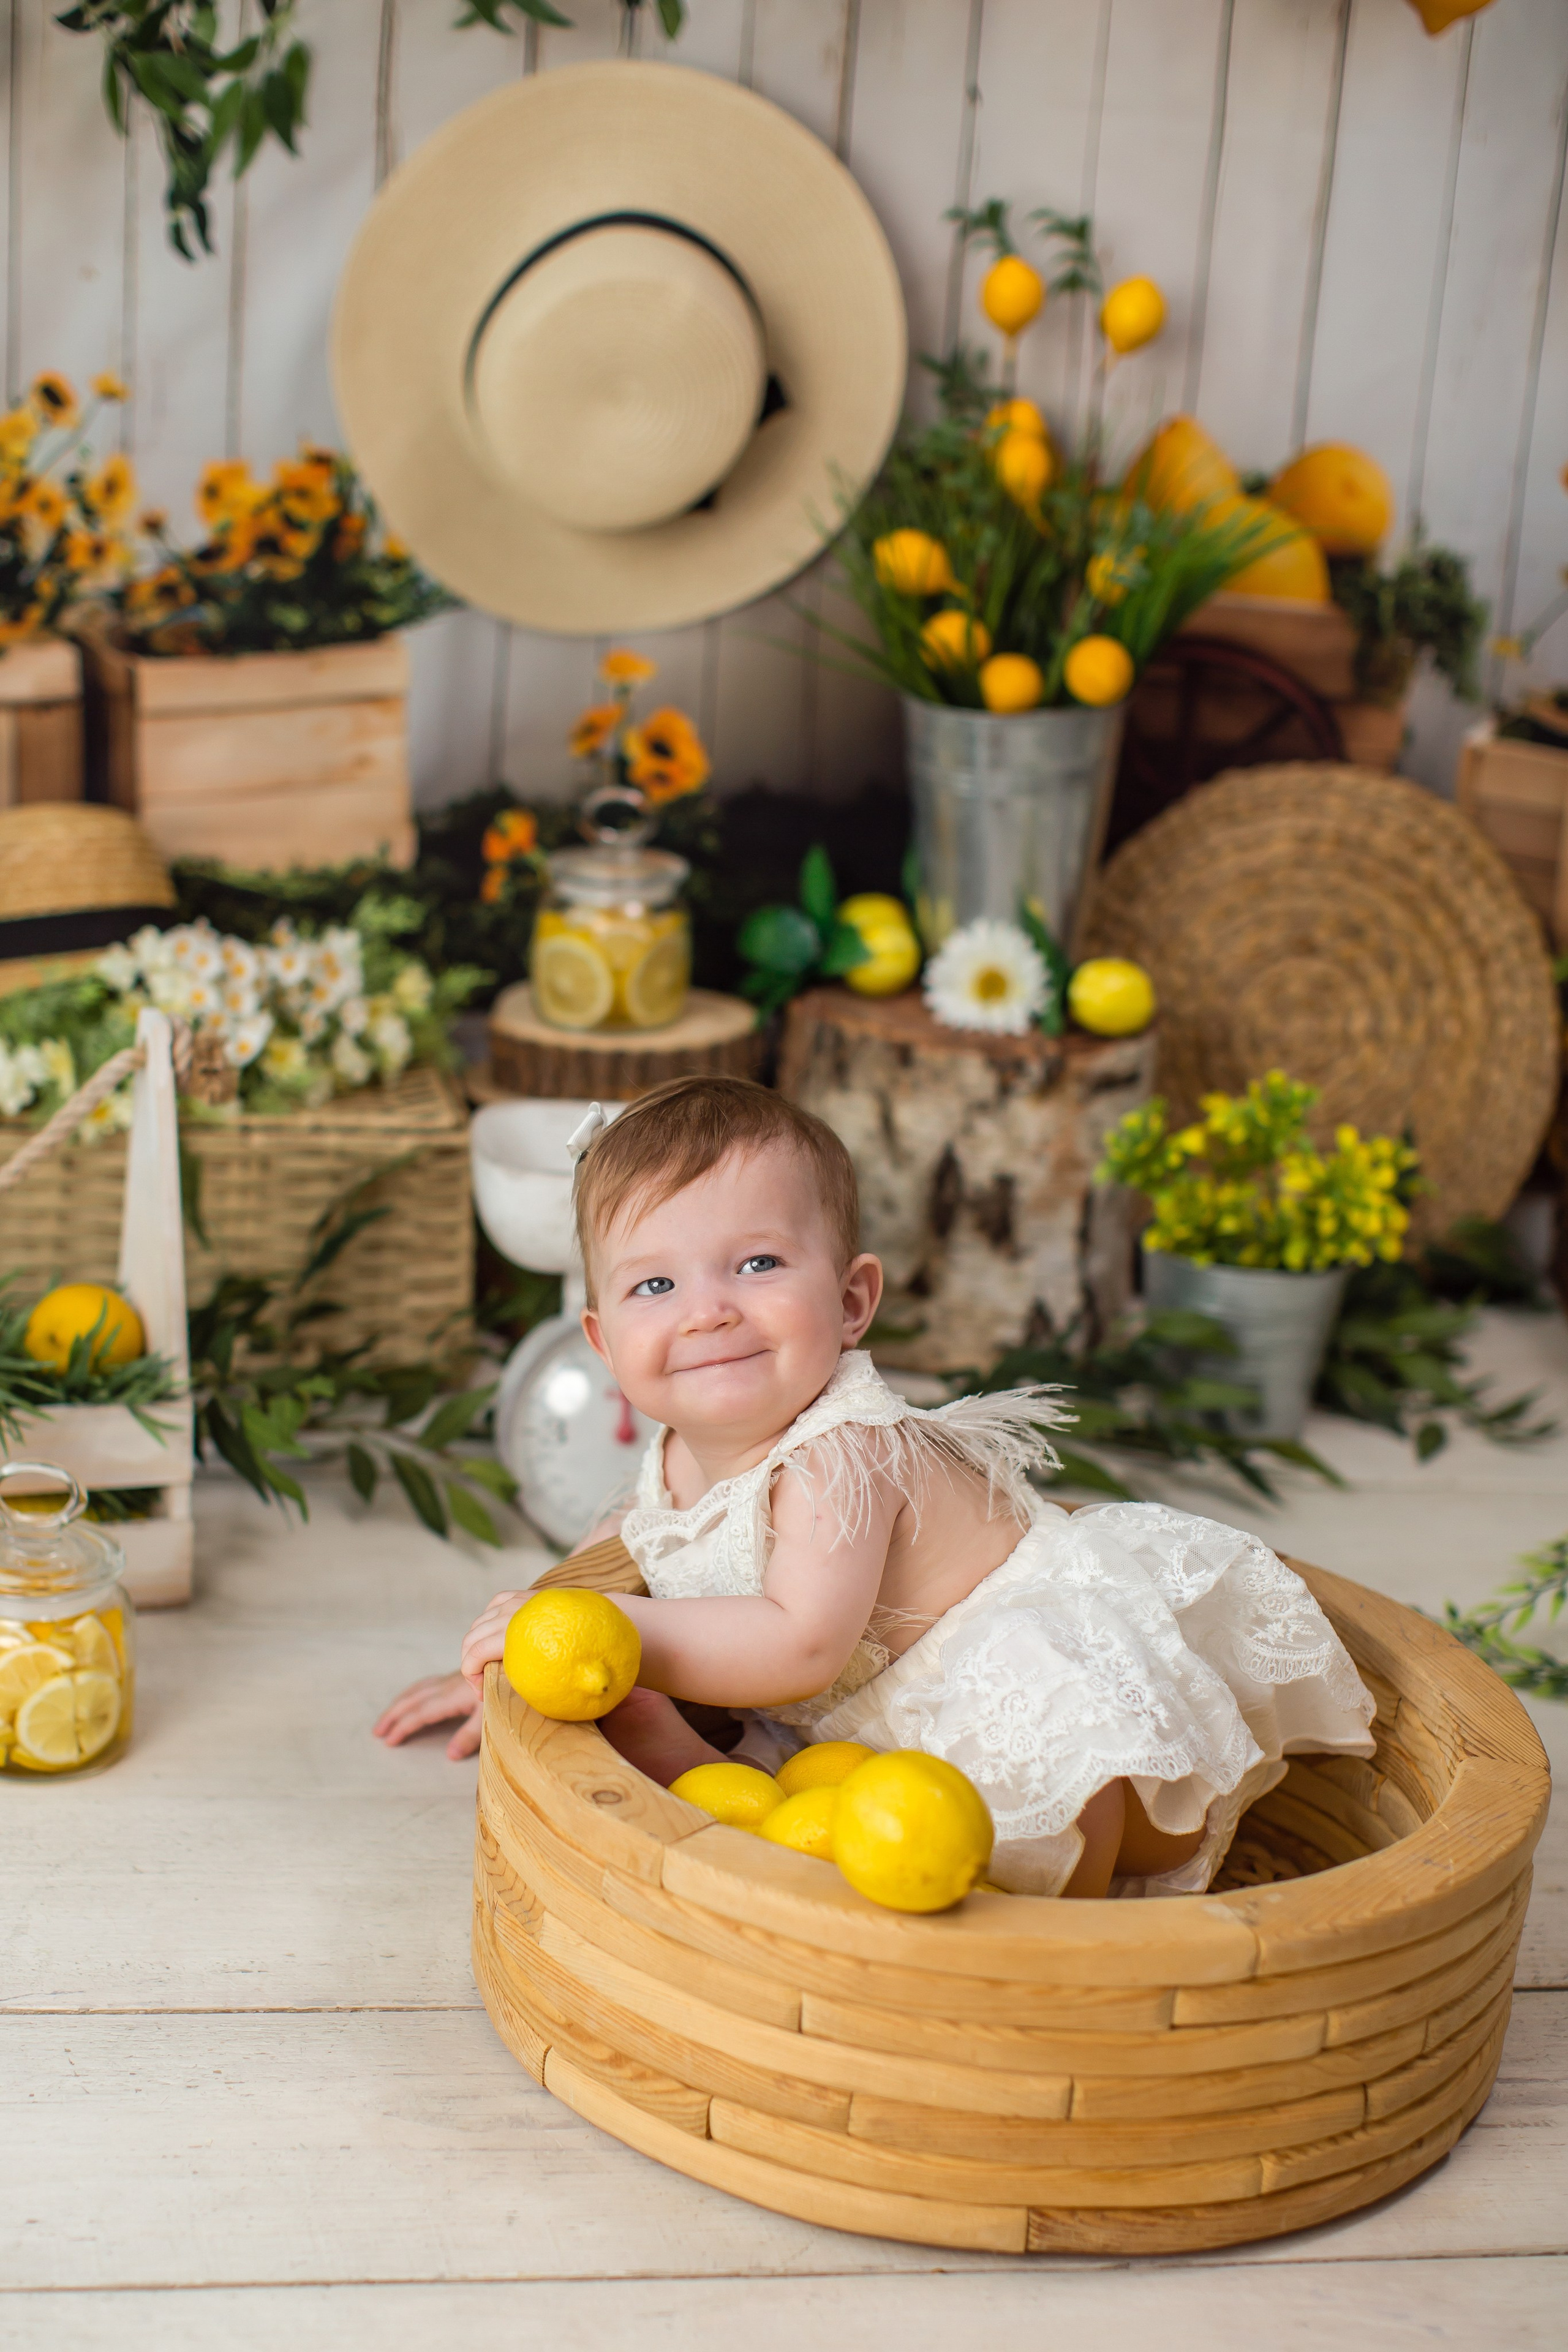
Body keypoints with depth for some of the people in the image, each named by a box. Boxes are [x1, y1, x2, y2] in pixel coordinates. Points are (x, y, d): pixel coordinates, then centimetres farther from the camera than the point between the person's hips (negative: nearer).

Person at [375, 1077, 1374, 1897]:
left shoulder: (839, 1459, -33)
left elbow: (800, 1646, -43)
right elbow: (621, 1544, 17)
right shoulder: (681, 1458, -6)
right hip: (867, 1715, 9)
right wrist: (509, 1664, 14)